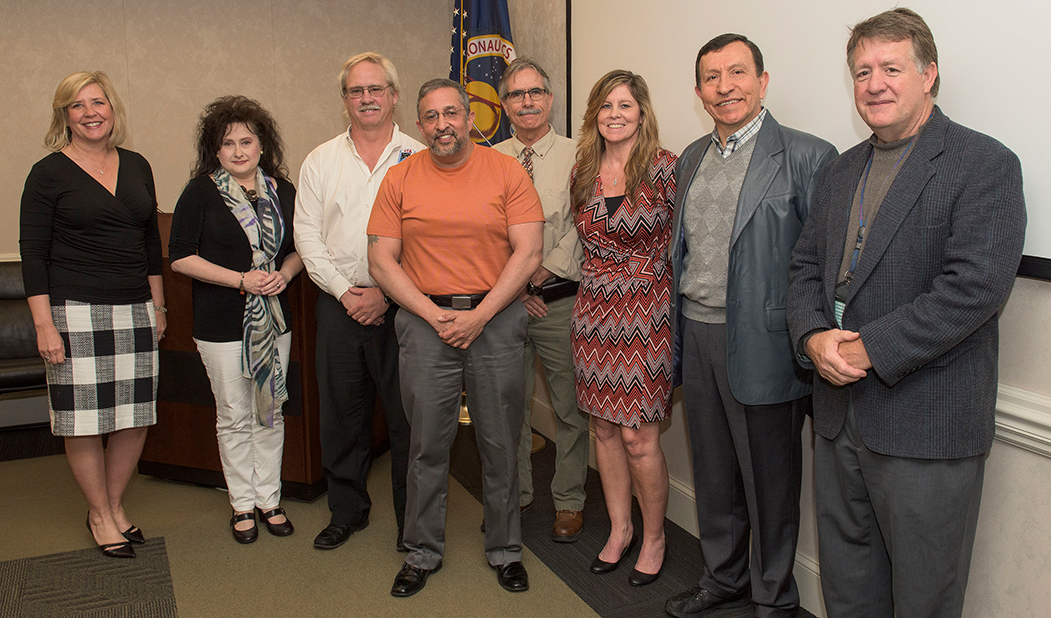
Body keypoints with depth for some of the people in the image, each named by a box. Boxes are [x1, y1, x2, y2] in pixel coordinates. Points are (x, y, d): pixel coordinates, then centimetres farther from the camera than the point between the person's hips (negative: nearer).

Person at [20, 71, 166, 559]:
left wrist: (157, 305, 15)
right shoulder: (49, 173, -3)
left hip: (135, 312, 5)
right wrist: (43, 324, -11)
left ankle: (115, 505, 27)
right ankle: (100, 514, 20)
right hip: (76, 312, -4)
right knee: (85, 421, 1)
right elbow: (32, 253, -5)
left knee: (136, 417, 8)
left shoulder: (137, 167, 11)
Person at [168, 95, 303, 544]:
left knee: (270, 411, 11)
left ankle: (269, 499, 24)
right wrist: (240, 279, -17)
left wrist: (284, 274, -8)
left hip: (274, 319, 3)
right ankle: (243, 504, 21)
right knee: (234, 417, 5)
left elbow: (300, 248, 14)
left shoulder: (282, 191, 5)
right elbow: (180, 257, -8)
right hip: (223, 322, -3)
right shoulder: (201, 192, -5)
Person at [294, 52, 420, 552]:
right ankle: (347, 510, 28)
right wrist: (343, 290, -6)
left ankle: (412, 519, 18)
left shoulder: (418, 158, 1)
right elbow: (307, 235, 5)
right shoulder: (321, 161, 10)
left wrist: (385, 293, -12)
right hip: (339, 304, 3)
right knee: (341, 412, 11)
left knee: (406, 415, 3)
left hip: (400, 305, -3)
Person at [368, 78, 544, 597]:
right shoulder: (400, 179, 4)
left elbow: (528, 253, -5)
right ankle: (423, 553, 24)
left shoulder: (506, 171, 1)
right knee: (427, 445, 7)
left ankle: (505, 550, 25)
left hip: (495, 318, 0)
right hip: (425, 320, 1)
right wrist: (435, 315, -9)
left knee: (501, 445, 7)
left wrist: (478, 316, -11)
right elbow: (382, 261, 1)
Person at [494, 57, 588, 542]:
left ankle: (568, 501, 23)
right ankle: (515, 494, 30)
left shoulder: (576, 157, 0)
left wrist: (541, 274, -14)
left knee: (569, 406, 6)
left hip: (561, 301, -2)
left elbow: (583, 227, -7)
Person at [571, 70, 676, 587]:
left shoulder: (664, 167, -8)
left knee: (638, 437, -3)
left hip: (646, 312, -5)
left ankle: (654, 538, 19)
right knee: (605, 428, 12)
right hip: (594, 312, 5)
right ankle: (620, 529, 30)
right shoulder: (584, 172, 8)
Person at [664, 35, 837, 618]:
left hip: (761, 345, -6)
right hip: (696, 337, 6)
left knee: (769, 480, 9)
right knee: (713, 472, 19)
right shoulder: (691, 159, 11)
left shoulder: (806, 156, -10)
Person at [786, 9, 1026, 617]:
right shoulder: (842, 170, 13)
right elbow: (806, 264, 12)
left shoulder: (986, 165, -9)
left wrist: (870, 349, -19)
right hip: (839, 414, 7)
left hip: (927, 425, -6)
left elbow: (976, 285, -20)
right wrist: (814, 336, -8)